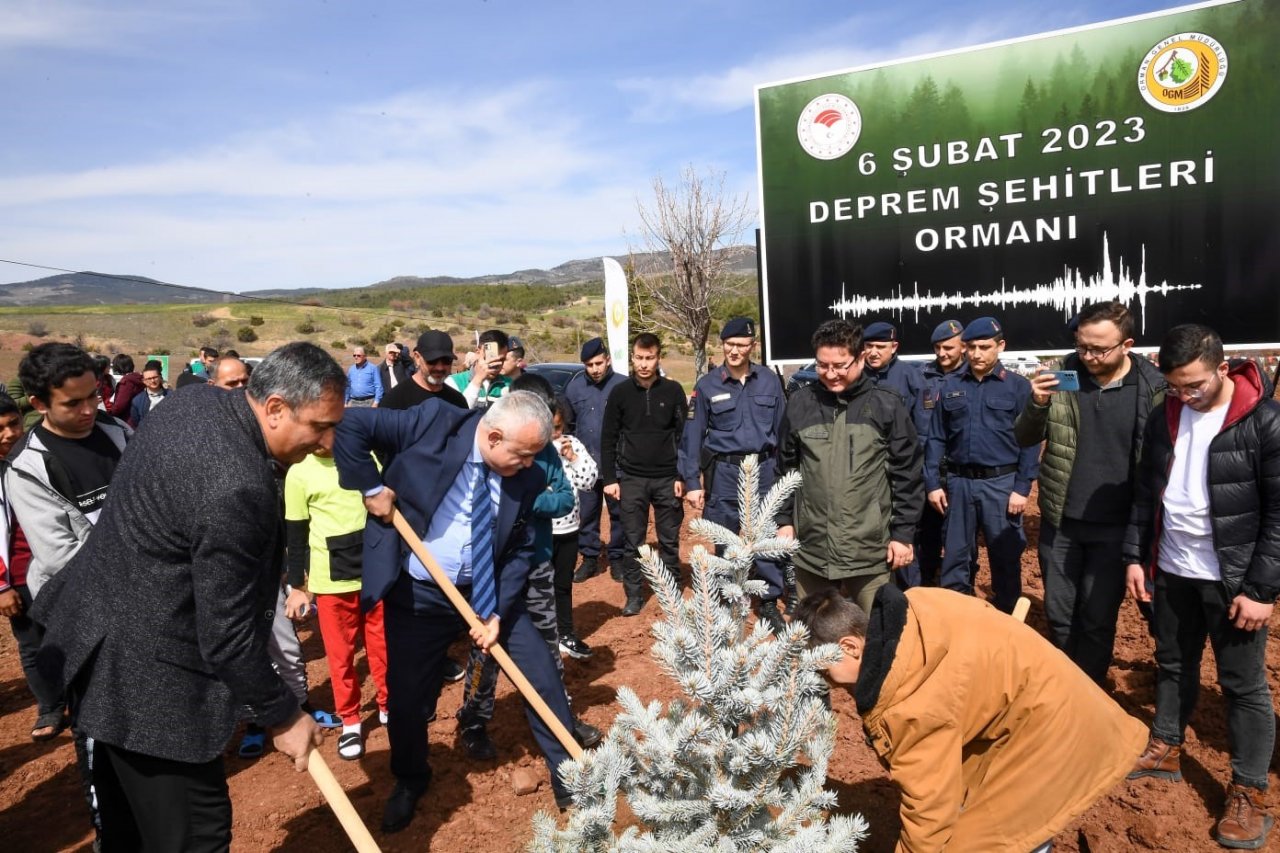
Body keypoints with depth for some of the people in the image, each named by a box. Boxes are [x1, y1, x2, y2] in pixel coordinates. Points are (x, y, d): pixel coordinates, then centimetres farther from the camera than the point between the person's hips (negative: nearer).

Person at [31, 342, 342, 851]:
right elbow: (227, 632, -25)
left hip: (104, 637, 10)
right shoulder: (237, 490, -31)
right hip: (149, 674, -10)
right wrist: (282, 716, -12)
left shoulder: (197, 400, -2)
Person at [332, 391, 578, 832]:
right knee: (407, 698, 9)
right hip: (417, 595, -2)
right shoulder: (435, 422, -19)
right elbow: (350, 426, -19)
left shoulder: (527, 479, -10)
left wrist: (499, 612, -13)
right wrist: (372, 487, -22)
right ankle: (410, 782, 41)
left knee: (542, 677, 4)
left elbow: (520, 551, -5)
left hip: (489, 591, 2)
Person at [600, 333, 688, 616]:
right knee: (633, 542, 6)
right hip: (631, 479, 0)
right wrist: (609, 478, -2)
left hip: (667, 479, 0)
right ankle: (634, 594, 18)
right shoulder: (620, 392, 0)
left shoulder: (673, 390, -1)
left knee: (669, 540, 8)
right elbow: (608, 438, 3)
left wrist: (683, 476, -4)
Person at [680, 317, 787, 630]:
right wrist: (692, 481, -4)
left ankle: (769, 602, 21)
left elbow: (782, 429, 7)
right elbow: (693, 435, 0)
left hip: (764, 469, 1)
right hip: (725, 473, -1)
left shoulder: (769, 380, 3)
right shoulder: (707, 385, -1)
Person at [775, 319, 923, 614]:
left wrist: (904, 533, -3)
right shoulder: (800, 403, 3)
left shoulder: (886, 405, -4)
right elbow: (786, 467, 11)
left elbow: (906, 475, -1)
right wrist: (784, 519, 8)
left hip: (870, 547, -2)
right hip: (811, 546, 2)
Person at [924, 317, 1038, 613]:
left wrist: (1022, 487, -9)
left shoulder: (1019, 386, -2)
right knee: (955, 556, 12)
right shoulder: (949, 385, 5)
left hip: (1001, 483, -2)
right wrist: (932, 483, 1)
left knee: (1005, 558, 7)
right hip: (959, 482, 2)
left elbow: (1029, 441, -3)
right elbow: (936, 438, 7)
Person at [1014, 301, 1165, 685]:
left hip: (1115, 527, -2)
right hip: (1060, 521, 2)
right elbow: (1023, 440, 0)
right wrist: (1037, 405, -20)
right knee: (1059, 614, 14)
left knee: (1098, 619, 9)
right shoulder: (1063, 376, -4)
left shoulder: (1154, 389, -9)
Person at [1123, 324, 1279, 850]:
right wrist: (1135, 556, 6)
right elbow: (1146, 491, 9)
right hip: (1173, 570, 5)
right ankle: (1165, 749, 35)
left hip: (1233, 579, -5)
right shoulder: (1165, 415, 3)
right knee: (1173, 665, 18)